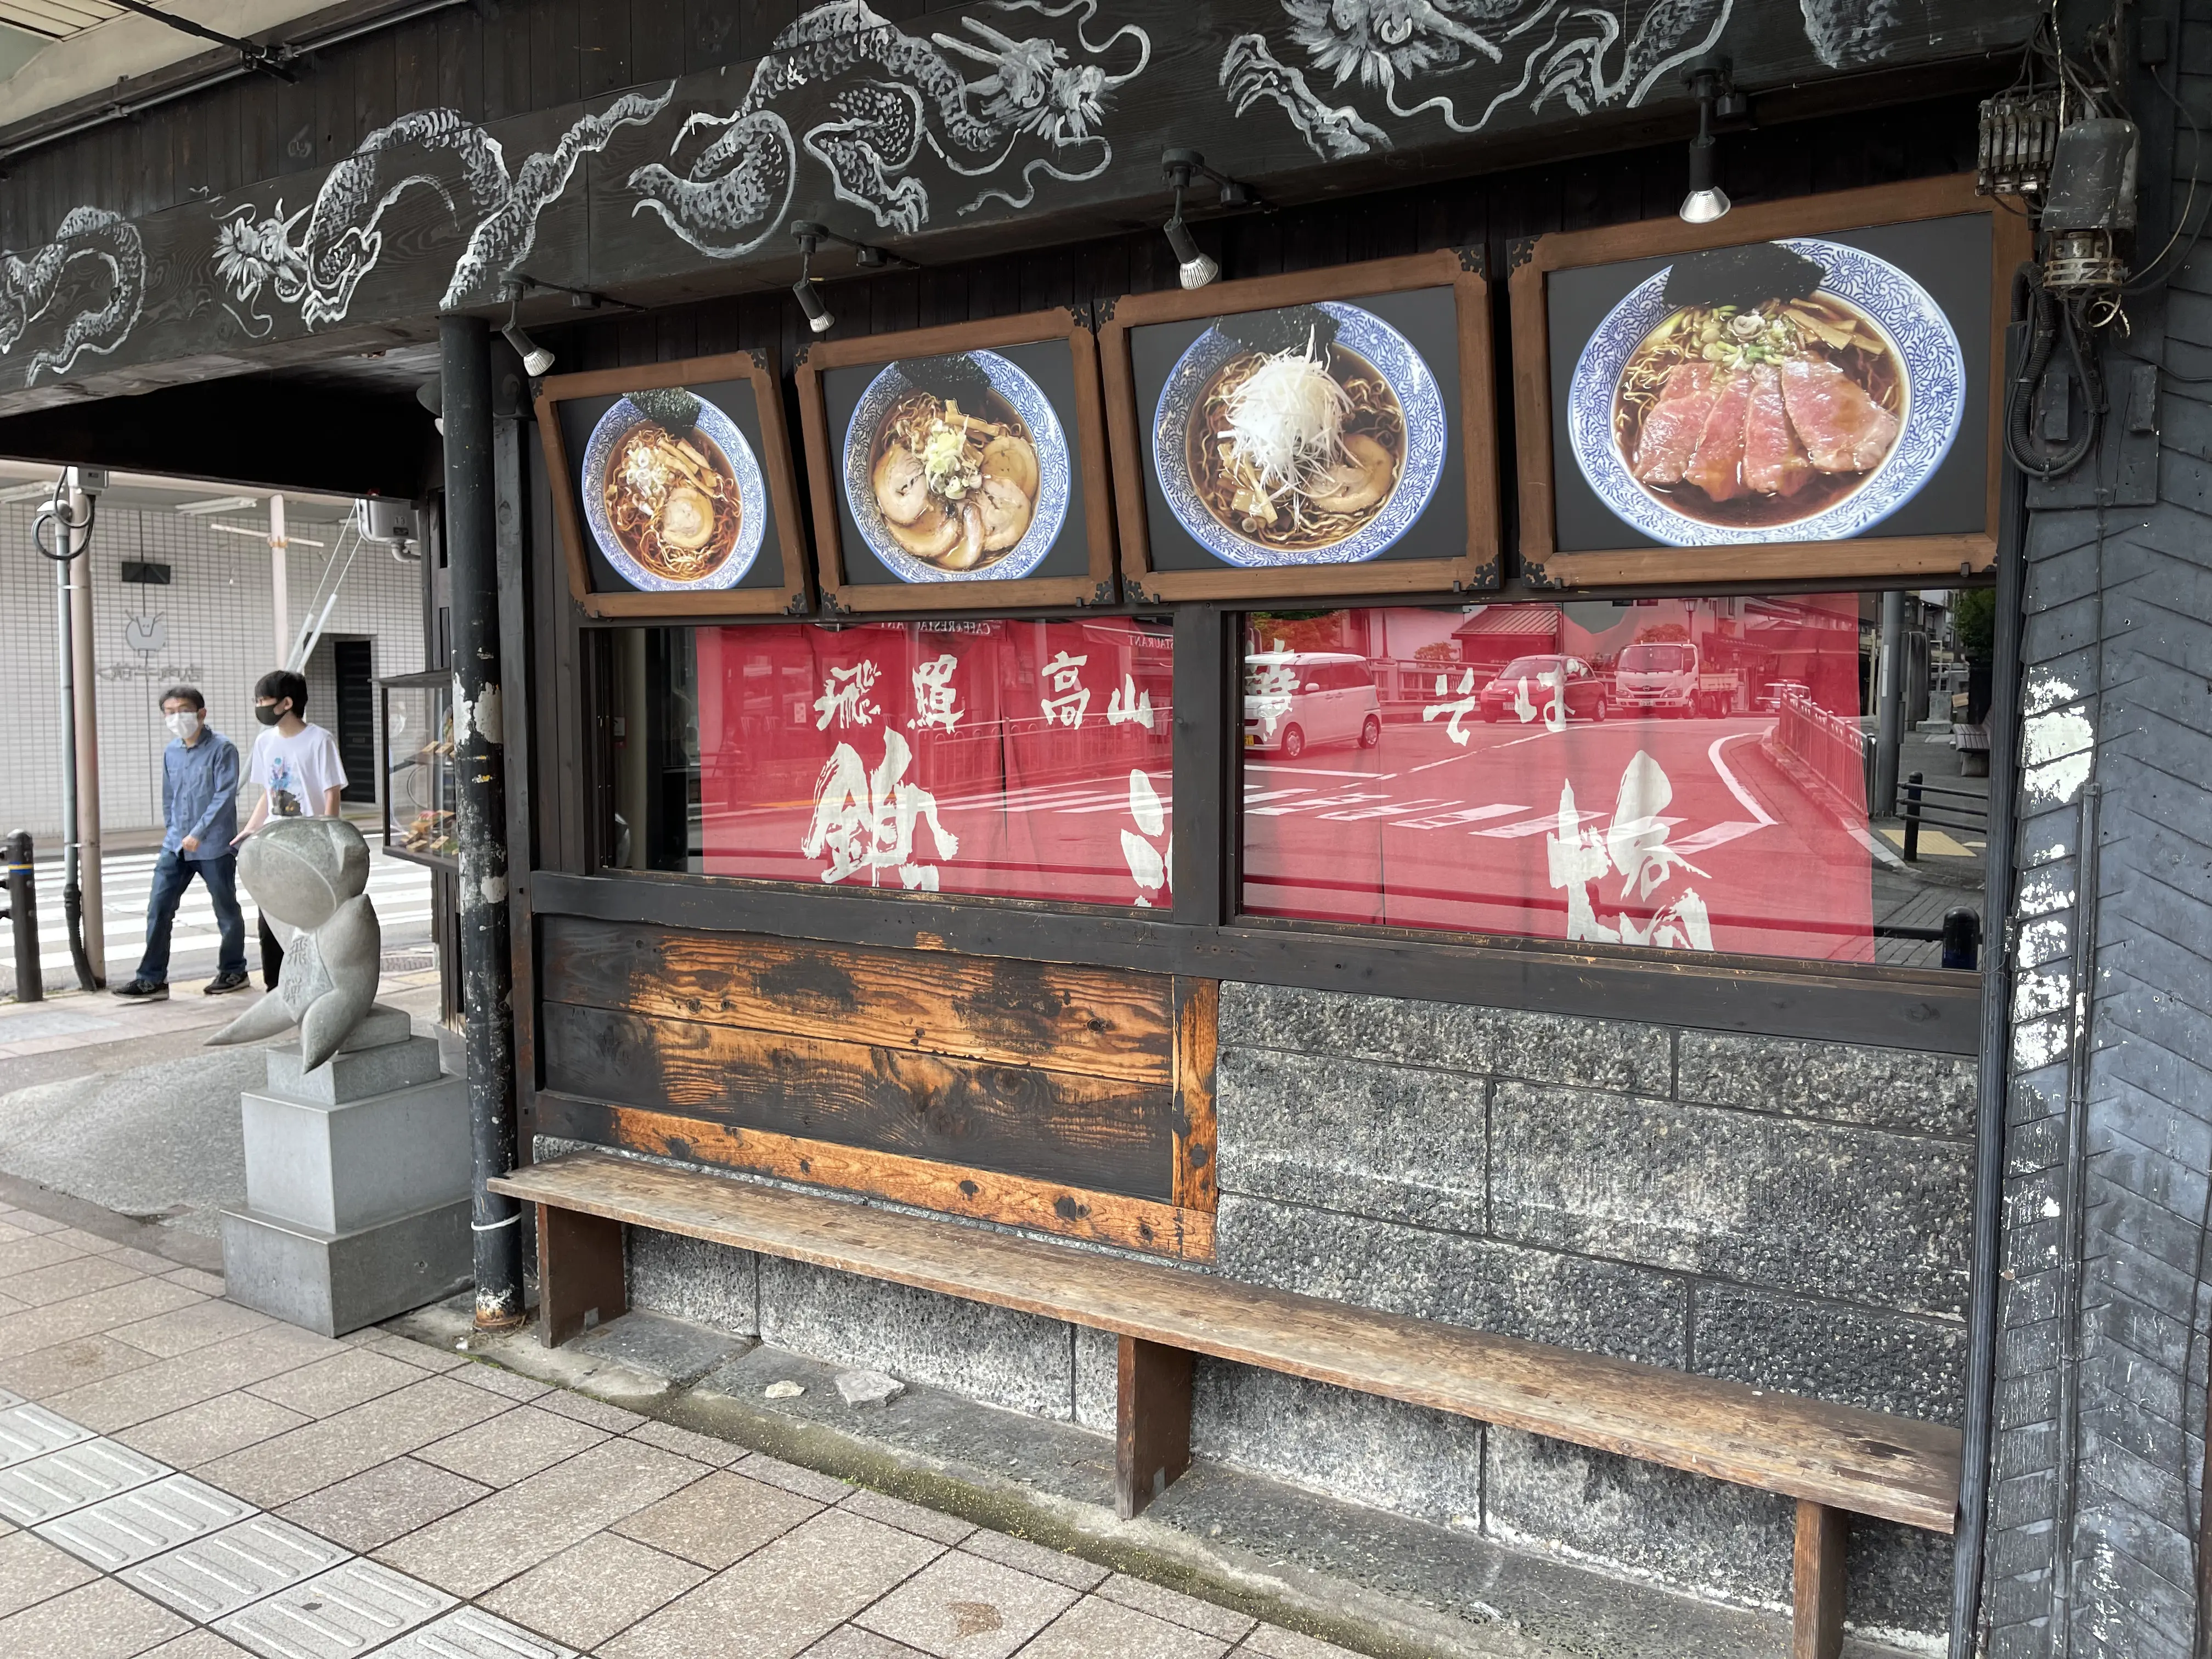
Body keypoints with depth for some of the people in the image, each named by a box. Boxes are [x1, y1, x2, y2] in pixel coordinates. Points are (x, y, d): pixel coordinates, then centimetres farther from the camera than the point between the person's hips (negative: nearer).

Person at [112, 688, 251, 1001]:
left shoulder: (222, 749, -10)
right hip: (176, 845, 6)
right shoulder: (171, 752, 10)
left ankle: (233, 972, 22)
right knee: (158, 908, 0)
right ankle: (152, 979, 6)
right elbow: (168, 797, 20)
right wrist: (174, 832, 13)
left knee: (226, 911, 7)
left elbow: (225, 795, -16)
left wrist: (199, 833, -19)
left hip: (214, 846, -6)